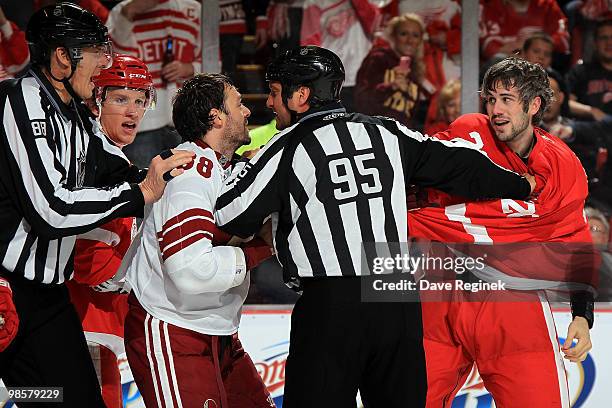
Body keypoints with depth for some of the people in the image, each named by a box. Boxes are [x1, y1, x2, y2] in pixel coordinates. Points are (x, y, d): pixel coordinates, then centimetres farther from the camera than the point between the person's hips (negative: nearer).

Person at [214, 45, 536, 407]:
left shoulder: (288, 147, -3)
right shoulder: (386, 133, 11)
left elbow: (232, 216, -5)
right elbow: (454, 164, 14)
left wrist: (243, 168, 15)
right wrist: (520, 185, 28)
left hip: (330, 305, -5)